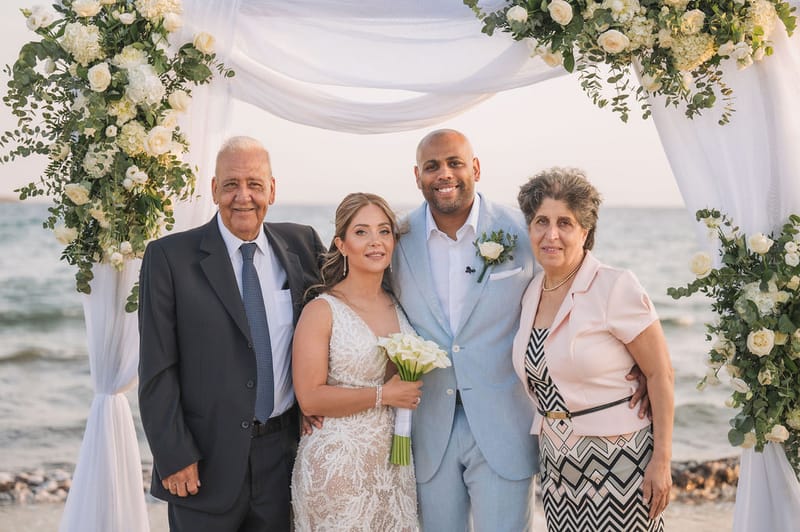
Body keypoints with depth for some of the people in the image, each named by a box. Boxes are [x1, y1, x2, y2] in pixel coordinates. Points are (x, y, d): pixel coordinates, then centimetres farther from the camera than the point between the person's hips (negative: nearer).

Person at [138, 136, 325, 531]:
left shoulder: (302, 244, 3)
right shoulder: (169, 257, -8)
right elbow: (156, 370, -8)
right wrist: (173, 457, -12)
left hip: (282, 454, 4)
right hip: (204, 460, -3)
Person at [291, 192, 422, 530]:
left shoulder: (400, 307, 8)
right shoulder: (322, 311, -9)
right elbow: (309, 398, -16)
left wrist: (410, 392, 4)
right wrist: (383, 395, -15)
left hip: (394, 462, 5)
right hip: (337, 466, -5)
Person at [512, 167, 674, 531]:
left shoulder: (615, 287, -13)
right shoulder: (530, 293, 6)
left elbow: (660, 373, -12)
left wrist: (661, 459, -14)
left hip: (616, 460, -6)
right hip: (556, 465, 6)